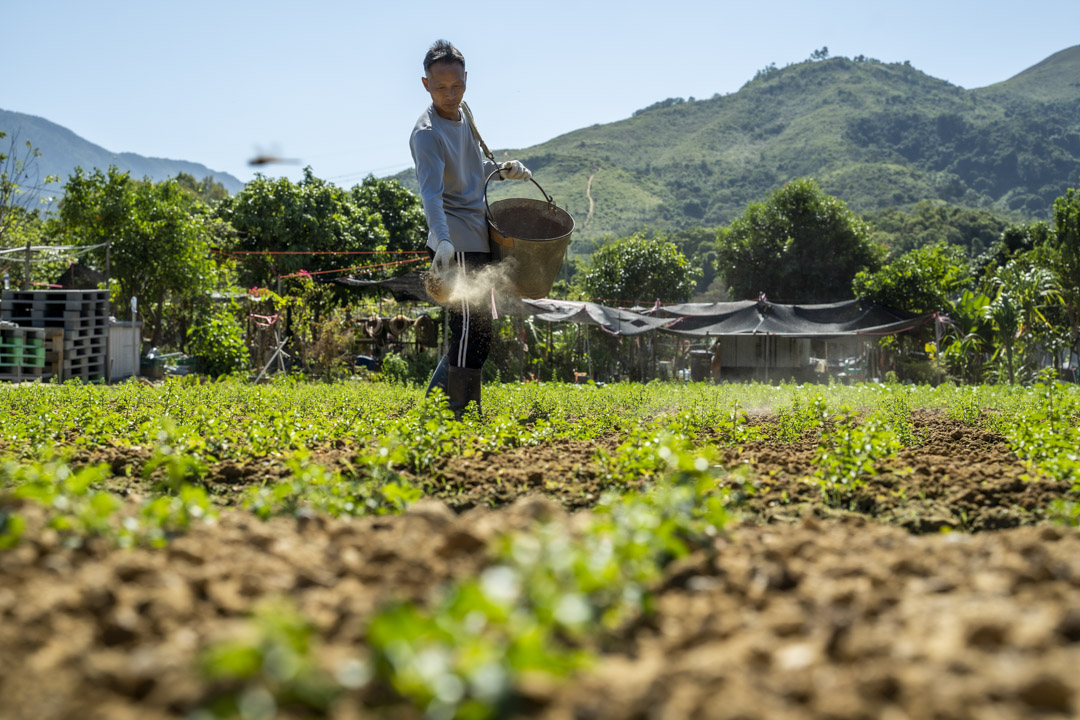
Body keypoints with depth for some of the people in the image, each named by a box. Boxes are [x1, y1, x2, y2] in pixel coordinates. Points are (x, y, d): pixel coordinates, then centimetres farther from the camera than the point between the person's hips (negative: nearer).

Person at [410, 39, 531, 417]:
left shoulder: (463, 116, 11)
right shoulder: (427, 133, -16)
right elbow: (431, 192, -28)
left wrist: (501, 170, 8)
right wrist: (442, 241, -42)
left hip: (478, 241, 9)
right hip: (457, 245, -9)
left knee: (478, 330, 15)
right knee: (471, 328, -12)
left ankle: (440, 387, 26)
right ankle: (460, 411, -5)